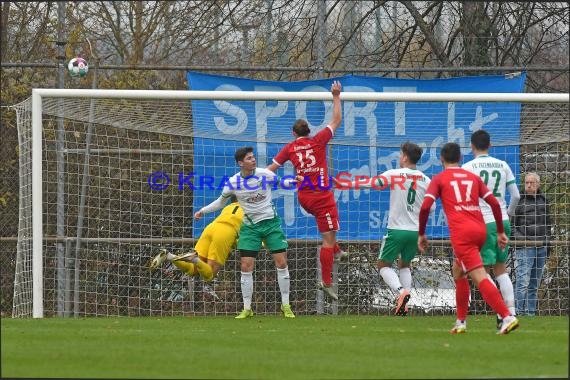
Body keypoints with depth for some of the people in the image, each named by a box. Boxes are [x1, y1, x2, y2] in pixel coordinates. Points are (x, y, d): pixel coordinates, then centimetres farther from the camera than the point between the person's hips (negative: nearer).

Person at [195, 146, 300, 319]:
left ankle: (286, 306, 7)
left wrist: (293, 181, -8)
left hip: (271, 223, 0)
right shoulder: (233, 182, -7)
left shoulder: (265, 174, -8)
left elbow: (280, 182, 10)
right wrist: (203, 211, 8)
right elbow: (221, 201, 10)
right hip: (250, 227, 0)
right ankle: (247, 309, 4)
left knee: (281, 263, -4)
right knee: (246, 267, -6)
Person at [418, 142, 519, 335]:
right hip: (480, 229, 6)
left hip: (461, 232, -6)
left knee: (480, 277, -14)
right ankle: (461, 322, 25)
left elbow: (425, 207, -4)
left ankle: (507, 317, -30)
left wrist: (421, 234, 6)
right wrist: (500, 232, 17)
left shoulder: (439, 179, 8)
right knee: (458, 271, 25)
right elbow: (494, 203, 11)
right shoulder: (473, 177, 19)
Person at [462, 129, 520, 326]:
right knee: (501, 269, 15)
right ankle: (511, 311, 6)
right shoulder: (503, 166, 7)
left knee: (483, 271, 2)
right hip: (503, 221, 4)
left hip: (483, 223, -4)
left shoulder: (467, 167, -4)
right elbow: (516, 195, 8)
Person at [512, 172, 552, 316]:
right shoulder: (519, 201, -2)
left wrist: (547, 243, 16)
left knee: (534, 285, 8)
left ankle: (531, 313, 11)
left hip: (541, 248, 6)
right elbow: (511, 224, -1)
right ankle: (519, 313, -14)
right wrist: (519, 239, -11)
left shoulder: (543, 201, 15)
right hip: (524, 248, -6)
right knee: (523, 282, -13)